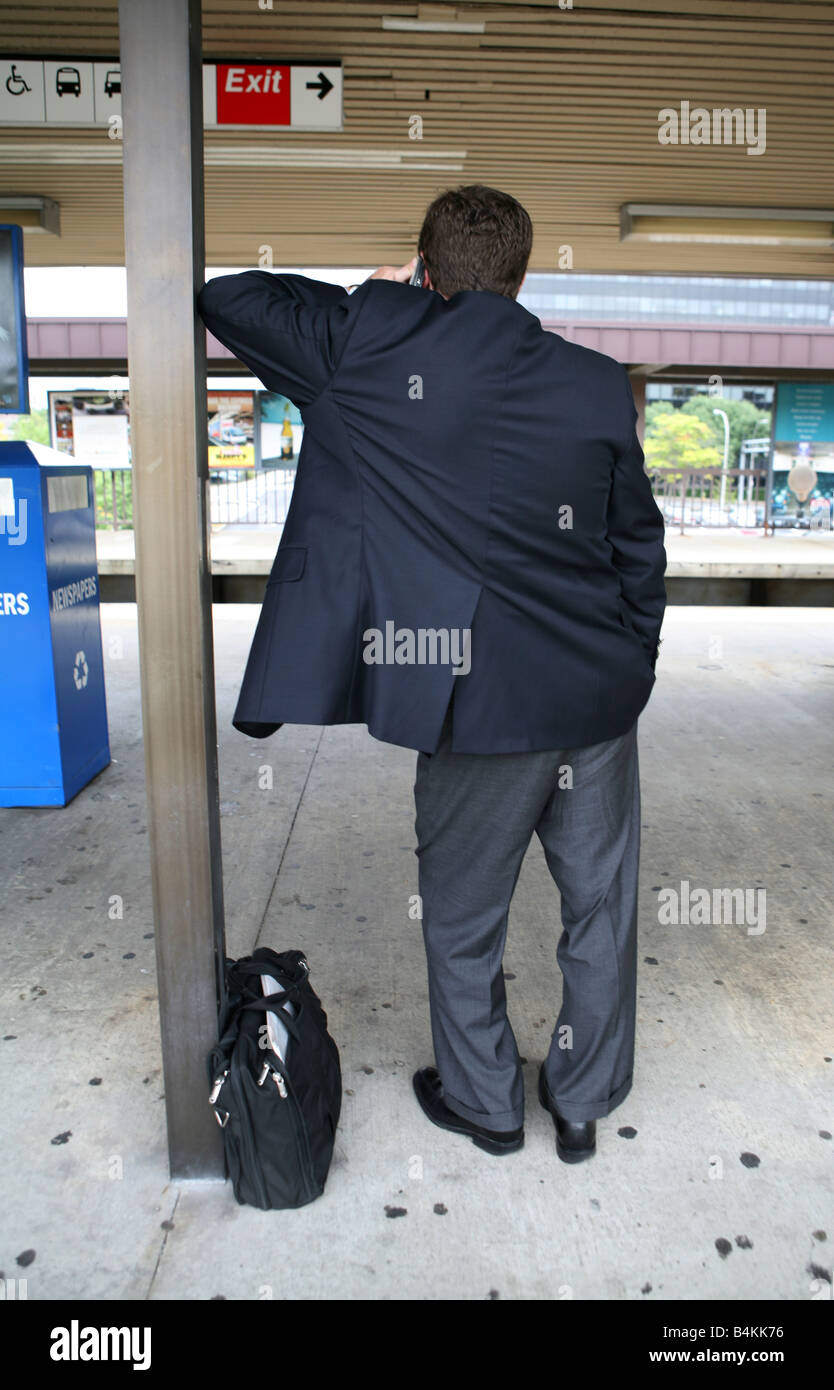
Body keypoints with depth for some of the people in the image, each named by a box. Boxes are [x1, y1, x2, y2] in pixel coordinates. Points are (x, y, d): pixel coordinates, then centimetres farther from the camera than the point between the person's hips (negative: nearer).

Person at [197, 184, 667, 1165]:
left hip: (483, 708, -3)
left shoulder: (372, 345, -6)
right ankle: (583, 1103, 39)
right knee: (601, 909, 20)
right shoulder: (598, 384, 3)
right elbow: (640, 549, 8)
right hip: (598, 699, 4)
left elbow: (227, 300, 5)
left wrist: (365, 299, 14)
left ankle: (486, 1103, 40)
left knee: (462, 921, 18)